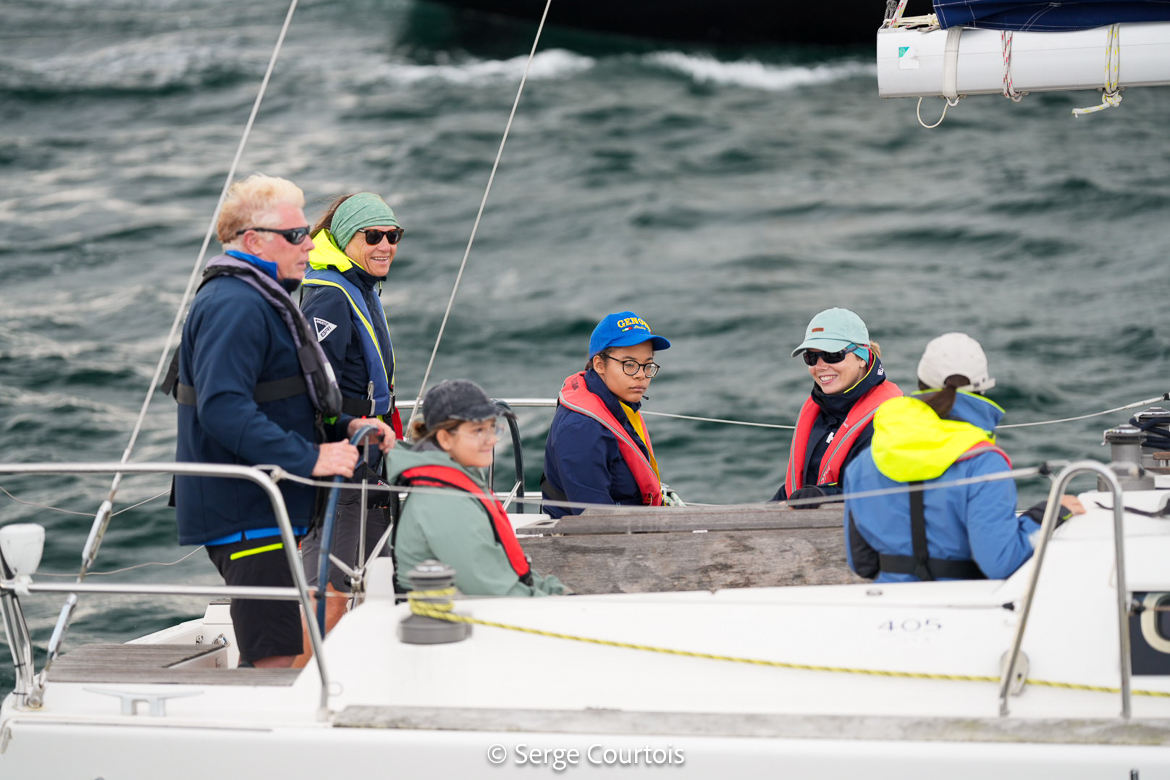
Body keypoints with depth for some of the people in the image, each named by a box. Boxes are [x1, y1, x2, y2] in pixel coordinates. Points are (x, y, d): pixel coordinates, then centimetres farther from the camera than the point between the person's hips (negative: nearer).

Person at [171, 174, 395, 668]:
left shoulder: (262, 301, 20)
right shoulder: (234, 306, -17)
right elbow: (223, 408, -28)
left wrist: (345, 427, 11)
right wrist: (309, 458, -30)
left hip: (267, 510, 11)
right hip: (244, 512, -11)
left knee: (262, 656, 17)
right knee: (276, 662, -13)